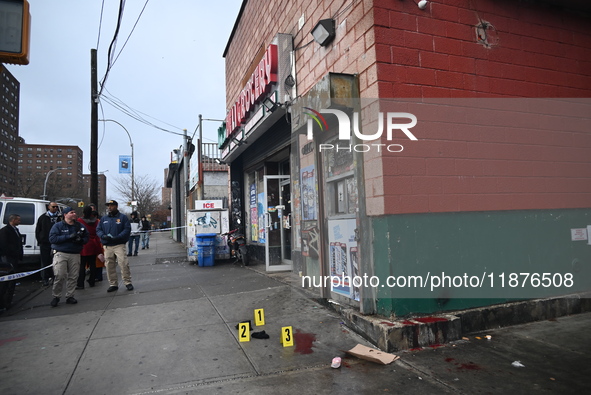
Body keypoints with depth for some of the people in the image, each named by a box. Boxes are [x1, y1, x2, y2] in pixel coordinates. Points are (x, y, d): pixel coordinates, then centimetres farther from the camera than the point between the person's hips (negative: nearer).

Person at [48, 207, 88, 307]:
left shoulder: (80, 226, 13)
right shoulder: (58, 226, 2)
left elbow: (86, 237, 16)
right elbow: (52, 238, -8)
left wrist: (81, 240, -7)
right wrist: (68, 237, -16)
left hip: (75, 254, 3)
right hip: (61, 254, -3)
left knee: (73, 277, 2)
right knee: (59, 276, -9)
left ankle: (70, 296, 13)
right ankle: (56, 297, 6)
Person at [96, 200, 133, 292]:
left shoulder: (123, 217, 2)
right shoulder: (104, 218, 15)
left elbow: (127, 229, -5)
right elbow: (98, 230, 13)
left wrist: (118, 237, -18)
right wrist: (103, 236, -8)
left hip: (119, 245, -4)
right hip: (107, 246, 4)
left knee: (123, 264, -11)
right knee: (109, 266, 6)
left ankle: (127, 282, 1)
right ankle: (113, 284, 17)